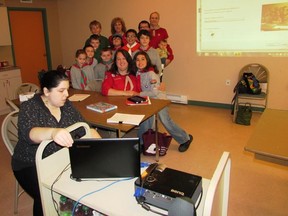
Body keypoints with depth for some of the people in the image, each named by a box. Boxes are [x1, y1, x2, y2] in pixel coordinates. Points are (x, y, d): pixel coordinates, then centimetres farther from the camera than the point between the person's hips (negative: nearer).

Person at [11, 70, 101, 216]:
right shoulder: (29, 108, -16)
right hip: (32, 165, -4)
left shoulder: (66, 105, 1)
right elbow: (29, 133, -35)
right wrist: (53, 132, -56)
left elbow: (85, 128, 0)